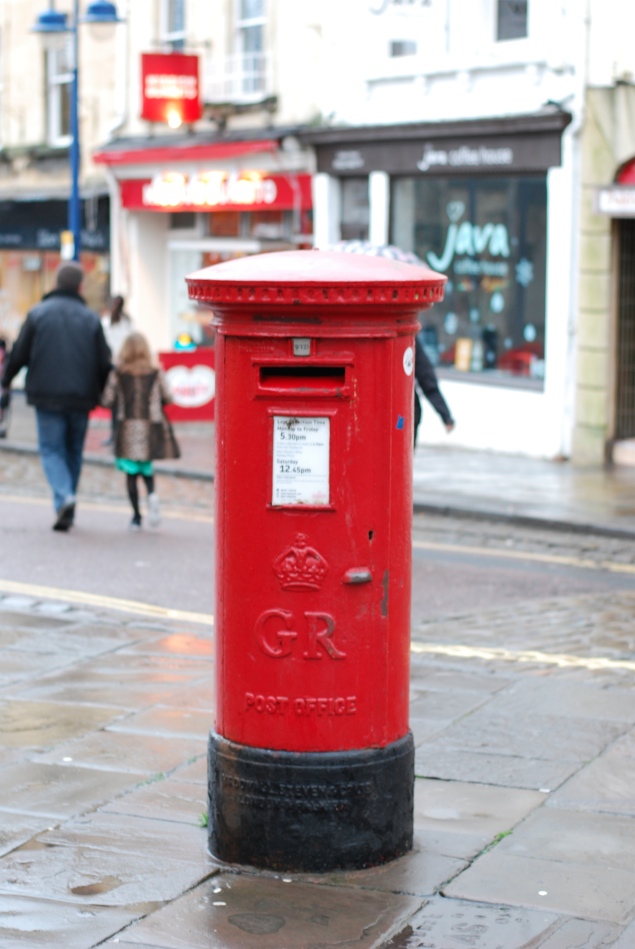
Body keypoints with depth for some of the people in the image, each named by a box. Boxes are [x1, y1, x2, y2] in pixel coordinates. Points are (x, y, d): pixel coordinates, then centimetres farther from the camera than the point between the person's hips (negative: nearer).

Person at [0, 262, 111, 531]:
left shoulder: (37, 313, -1)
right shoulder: (91, 318, 3)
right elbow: (104, 362, 4)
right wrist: (101, 394, 19)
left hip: (47, 397, -2)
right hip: (81, 398, 2)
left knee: (51, 449, 2)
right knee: (74, 451, 13)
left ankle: (64, 497, -23)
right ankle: (67, 511, 14)